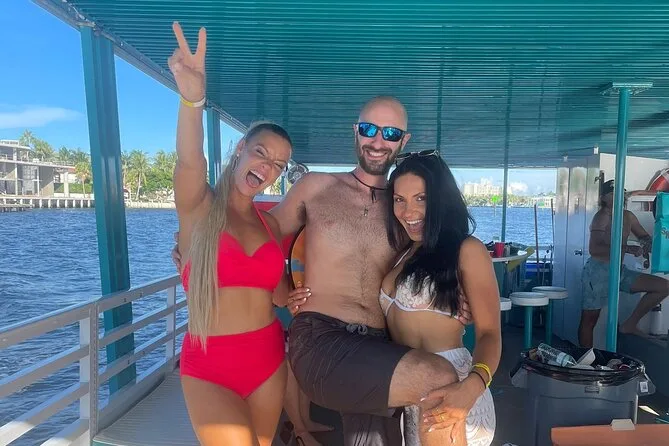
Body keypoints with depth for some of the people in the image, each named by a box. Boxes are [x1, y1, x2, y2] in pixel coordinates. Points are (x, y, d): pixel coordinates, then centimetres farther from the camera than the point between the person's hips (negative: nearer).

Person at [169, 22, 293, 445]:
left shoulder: (270, 223, 5)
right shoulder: (198, 207, -7)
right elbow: (190, 163, -30)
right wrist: (193, 98, -47)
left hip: (269, 359, 4)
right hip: (208, 368, -4)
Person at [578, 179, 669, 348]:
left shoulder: (628, 216, 9)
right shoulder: (602, 216, -13)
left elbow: (644, 235, 25)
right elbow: (594, 249, -25)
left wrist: (646, 243, 0)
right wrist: (627, 248, -31)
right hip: (599, 270, -7)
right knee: (589, 319, -2)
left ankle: (630, 324, 8)